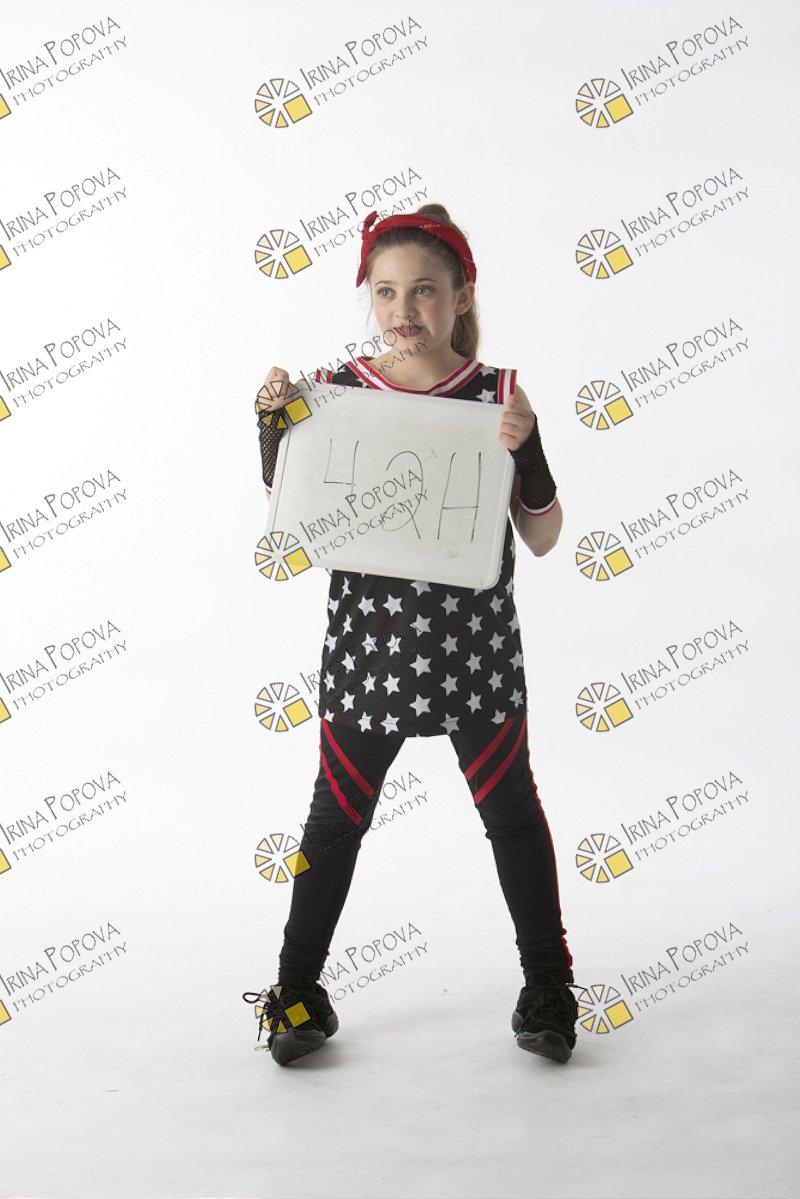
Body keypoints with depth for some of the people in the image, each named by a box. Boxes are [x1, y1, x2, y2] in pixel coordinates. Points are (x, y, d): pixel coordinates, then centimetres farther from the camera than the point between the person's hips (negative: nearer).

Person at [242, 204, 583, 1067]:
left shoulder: (496, 395, -3)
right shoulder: (336, 392, -1)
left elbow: (542, 539, -3)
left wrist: (526, 449, -18)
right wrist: (272, 427, -9)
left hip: (475, 646, 0)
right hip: (366, 642, 1)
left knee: (512, 812, 12)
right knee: (338, 815, 11)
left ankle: (547, 987, 31)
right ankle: (297, 993, 28)